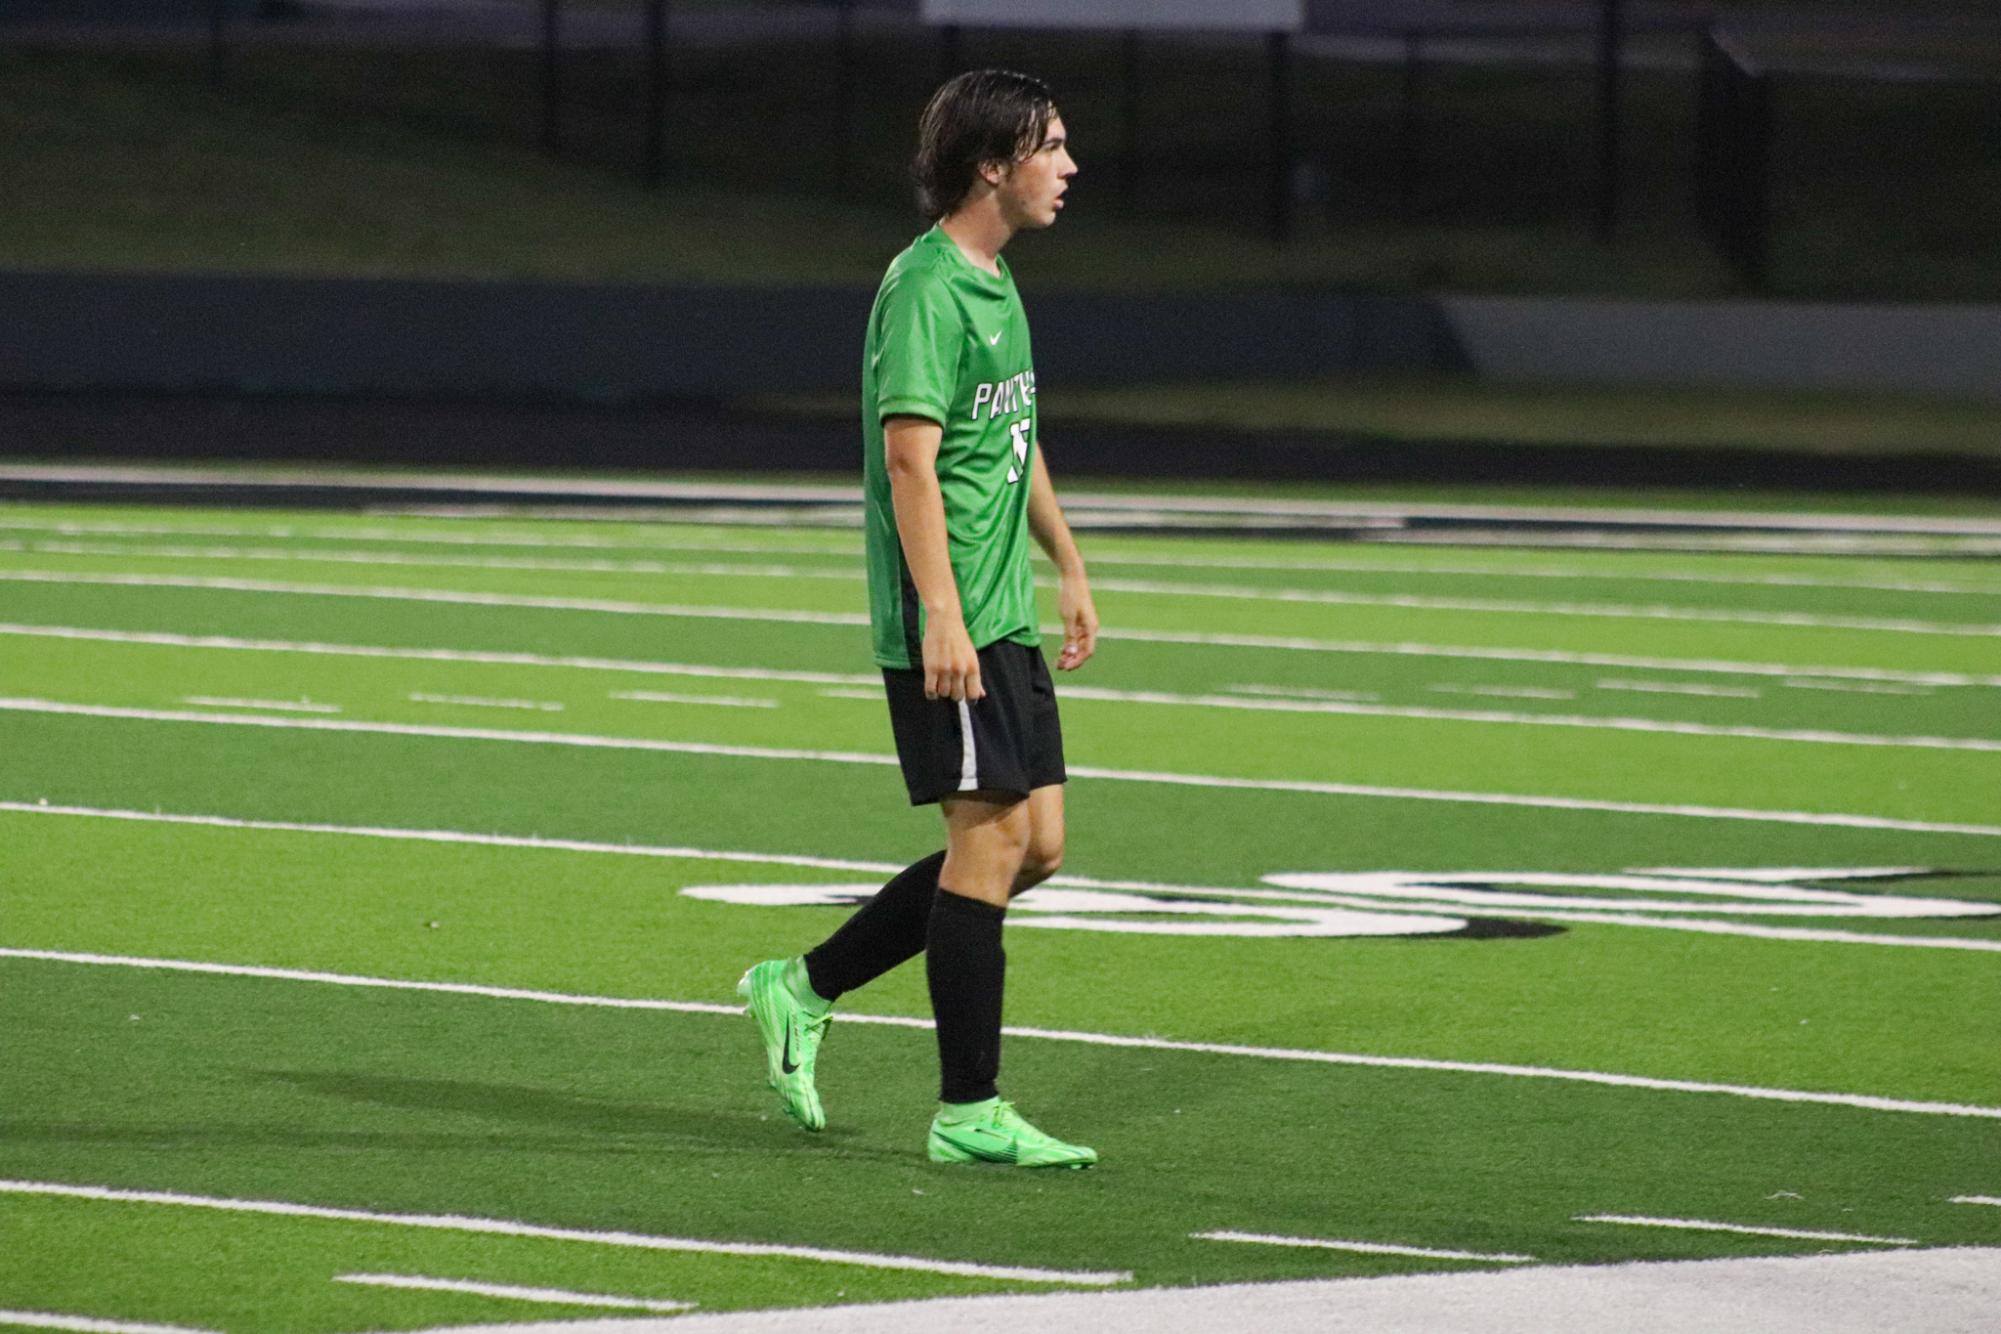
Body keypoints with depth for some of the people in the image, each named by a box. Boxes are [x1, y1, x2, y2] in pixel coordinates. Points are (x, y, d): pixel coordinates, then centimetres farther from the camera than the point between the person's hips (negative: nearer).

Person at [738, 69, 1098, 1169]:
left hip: (1004, 618, 10)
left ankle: (804, 988, 18)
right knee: (993, 838, -8)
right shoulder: (925, 290, -14)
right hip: (951, 625, -10)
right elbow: (910, 456, -20)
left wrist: (1069, 567, 30)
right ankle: (968, 1114, -1)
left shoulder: (995, 281, 16)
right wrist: (941, 614, -25)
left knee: (1035, 843, 8)